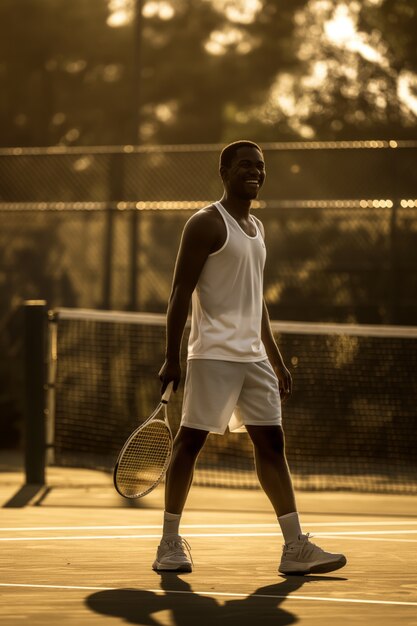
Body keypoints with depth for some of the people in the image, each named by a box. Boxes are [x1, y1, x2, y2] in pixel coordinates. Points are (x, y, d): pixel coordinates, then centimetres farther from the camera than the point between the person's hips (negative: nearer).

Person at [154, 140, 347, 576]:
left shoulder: (256, 227, 19)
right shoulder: (207, 224, -6)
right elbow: (180, 293, -10)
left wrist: (277, 360, 21)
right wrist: (171, 358, -16)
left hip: (253, 356, 8)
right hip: (214, 355, -8)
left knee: (271, 442, 4)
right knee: (190, 440, -4)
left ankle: (295, 547, 3)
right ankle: (170, 545, 4)